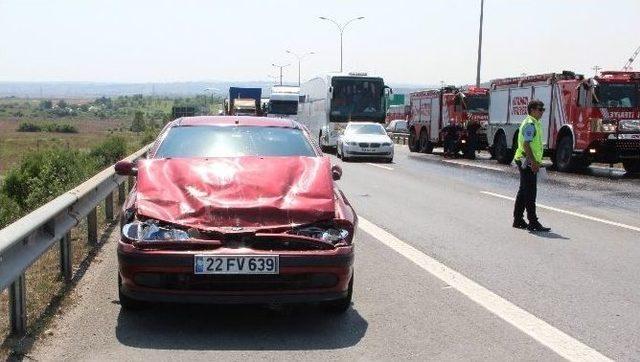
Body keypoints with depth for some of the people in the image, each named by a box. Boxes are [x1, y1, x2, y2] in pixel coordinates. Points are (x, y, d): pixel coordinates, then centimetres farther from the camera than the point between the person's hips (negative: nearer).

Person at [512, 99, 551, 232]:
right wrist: (533, 162, -25)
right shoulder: (530, 124, -14)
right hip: (527, 161, -11)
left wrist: (536, 162, 22)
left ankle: (518, 220, 19)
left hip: (530, 162, 11)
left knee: (524, 191, 13)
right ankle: (533, 223, -9)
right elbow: (526, 144, -22)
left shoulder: (536, 123, 18)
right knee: (530, 192, -10)